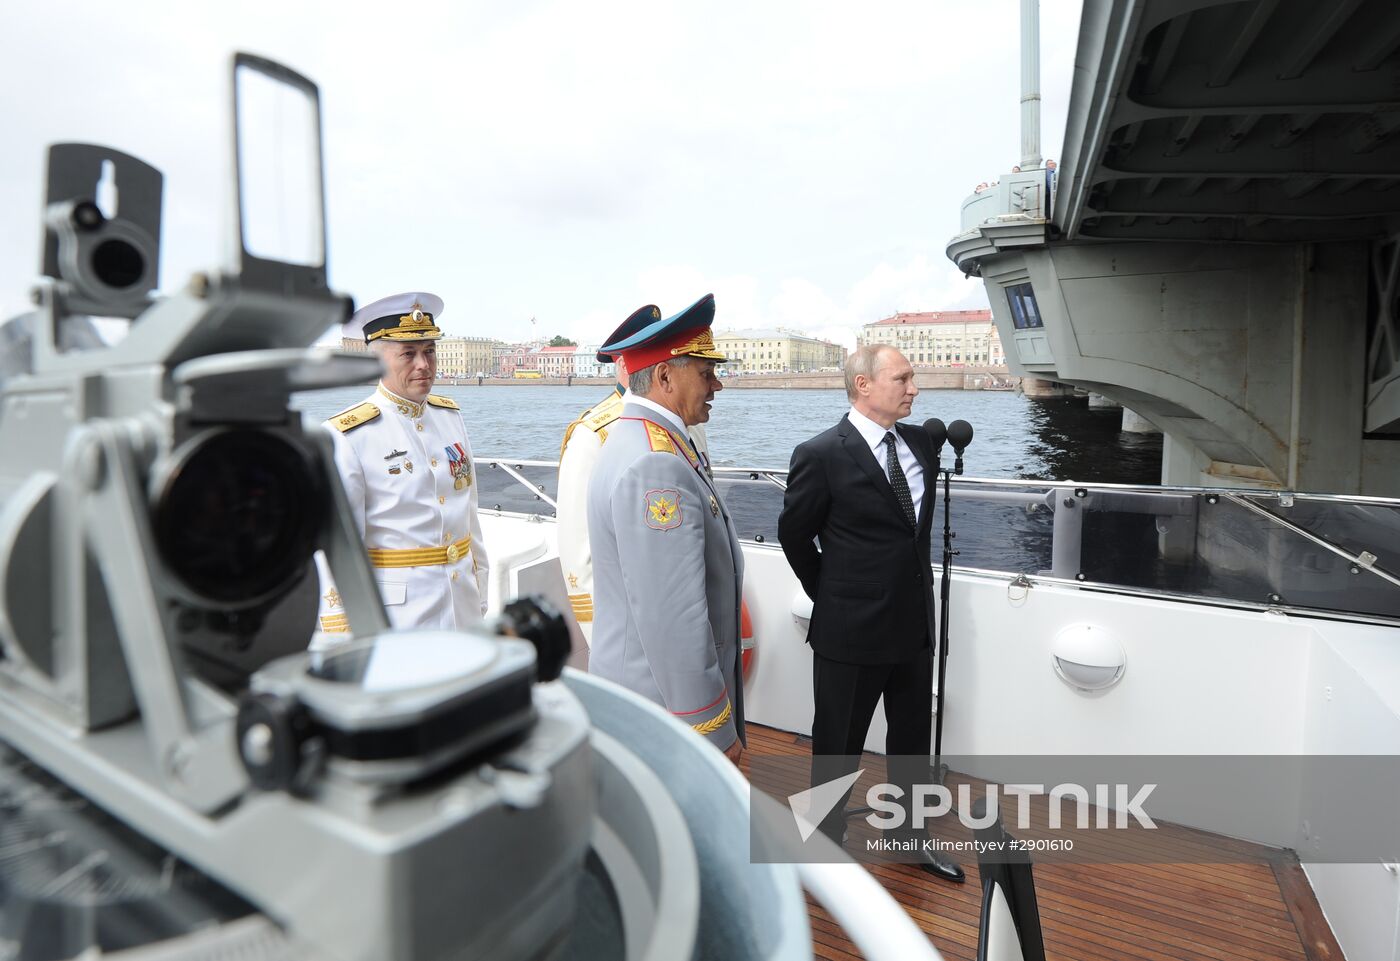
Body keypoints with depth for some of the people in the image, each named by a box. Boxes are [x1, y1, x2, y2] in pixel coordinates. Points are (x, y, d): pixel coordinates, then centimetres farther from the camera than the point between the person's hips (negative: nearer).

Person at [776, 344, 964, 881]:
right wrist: (831, 596, 2)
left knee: (912, 740, 22)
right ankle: (826, 844, 35)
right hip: (851, 631, -6)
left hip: (915, 625, 6)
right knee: (838, 747, 12)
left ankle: (912, 836, 45)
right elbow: (794, 536, -5)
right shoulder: (821, 455, -17)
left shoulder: (920, 444, 2)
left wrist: (913, 588, 12)